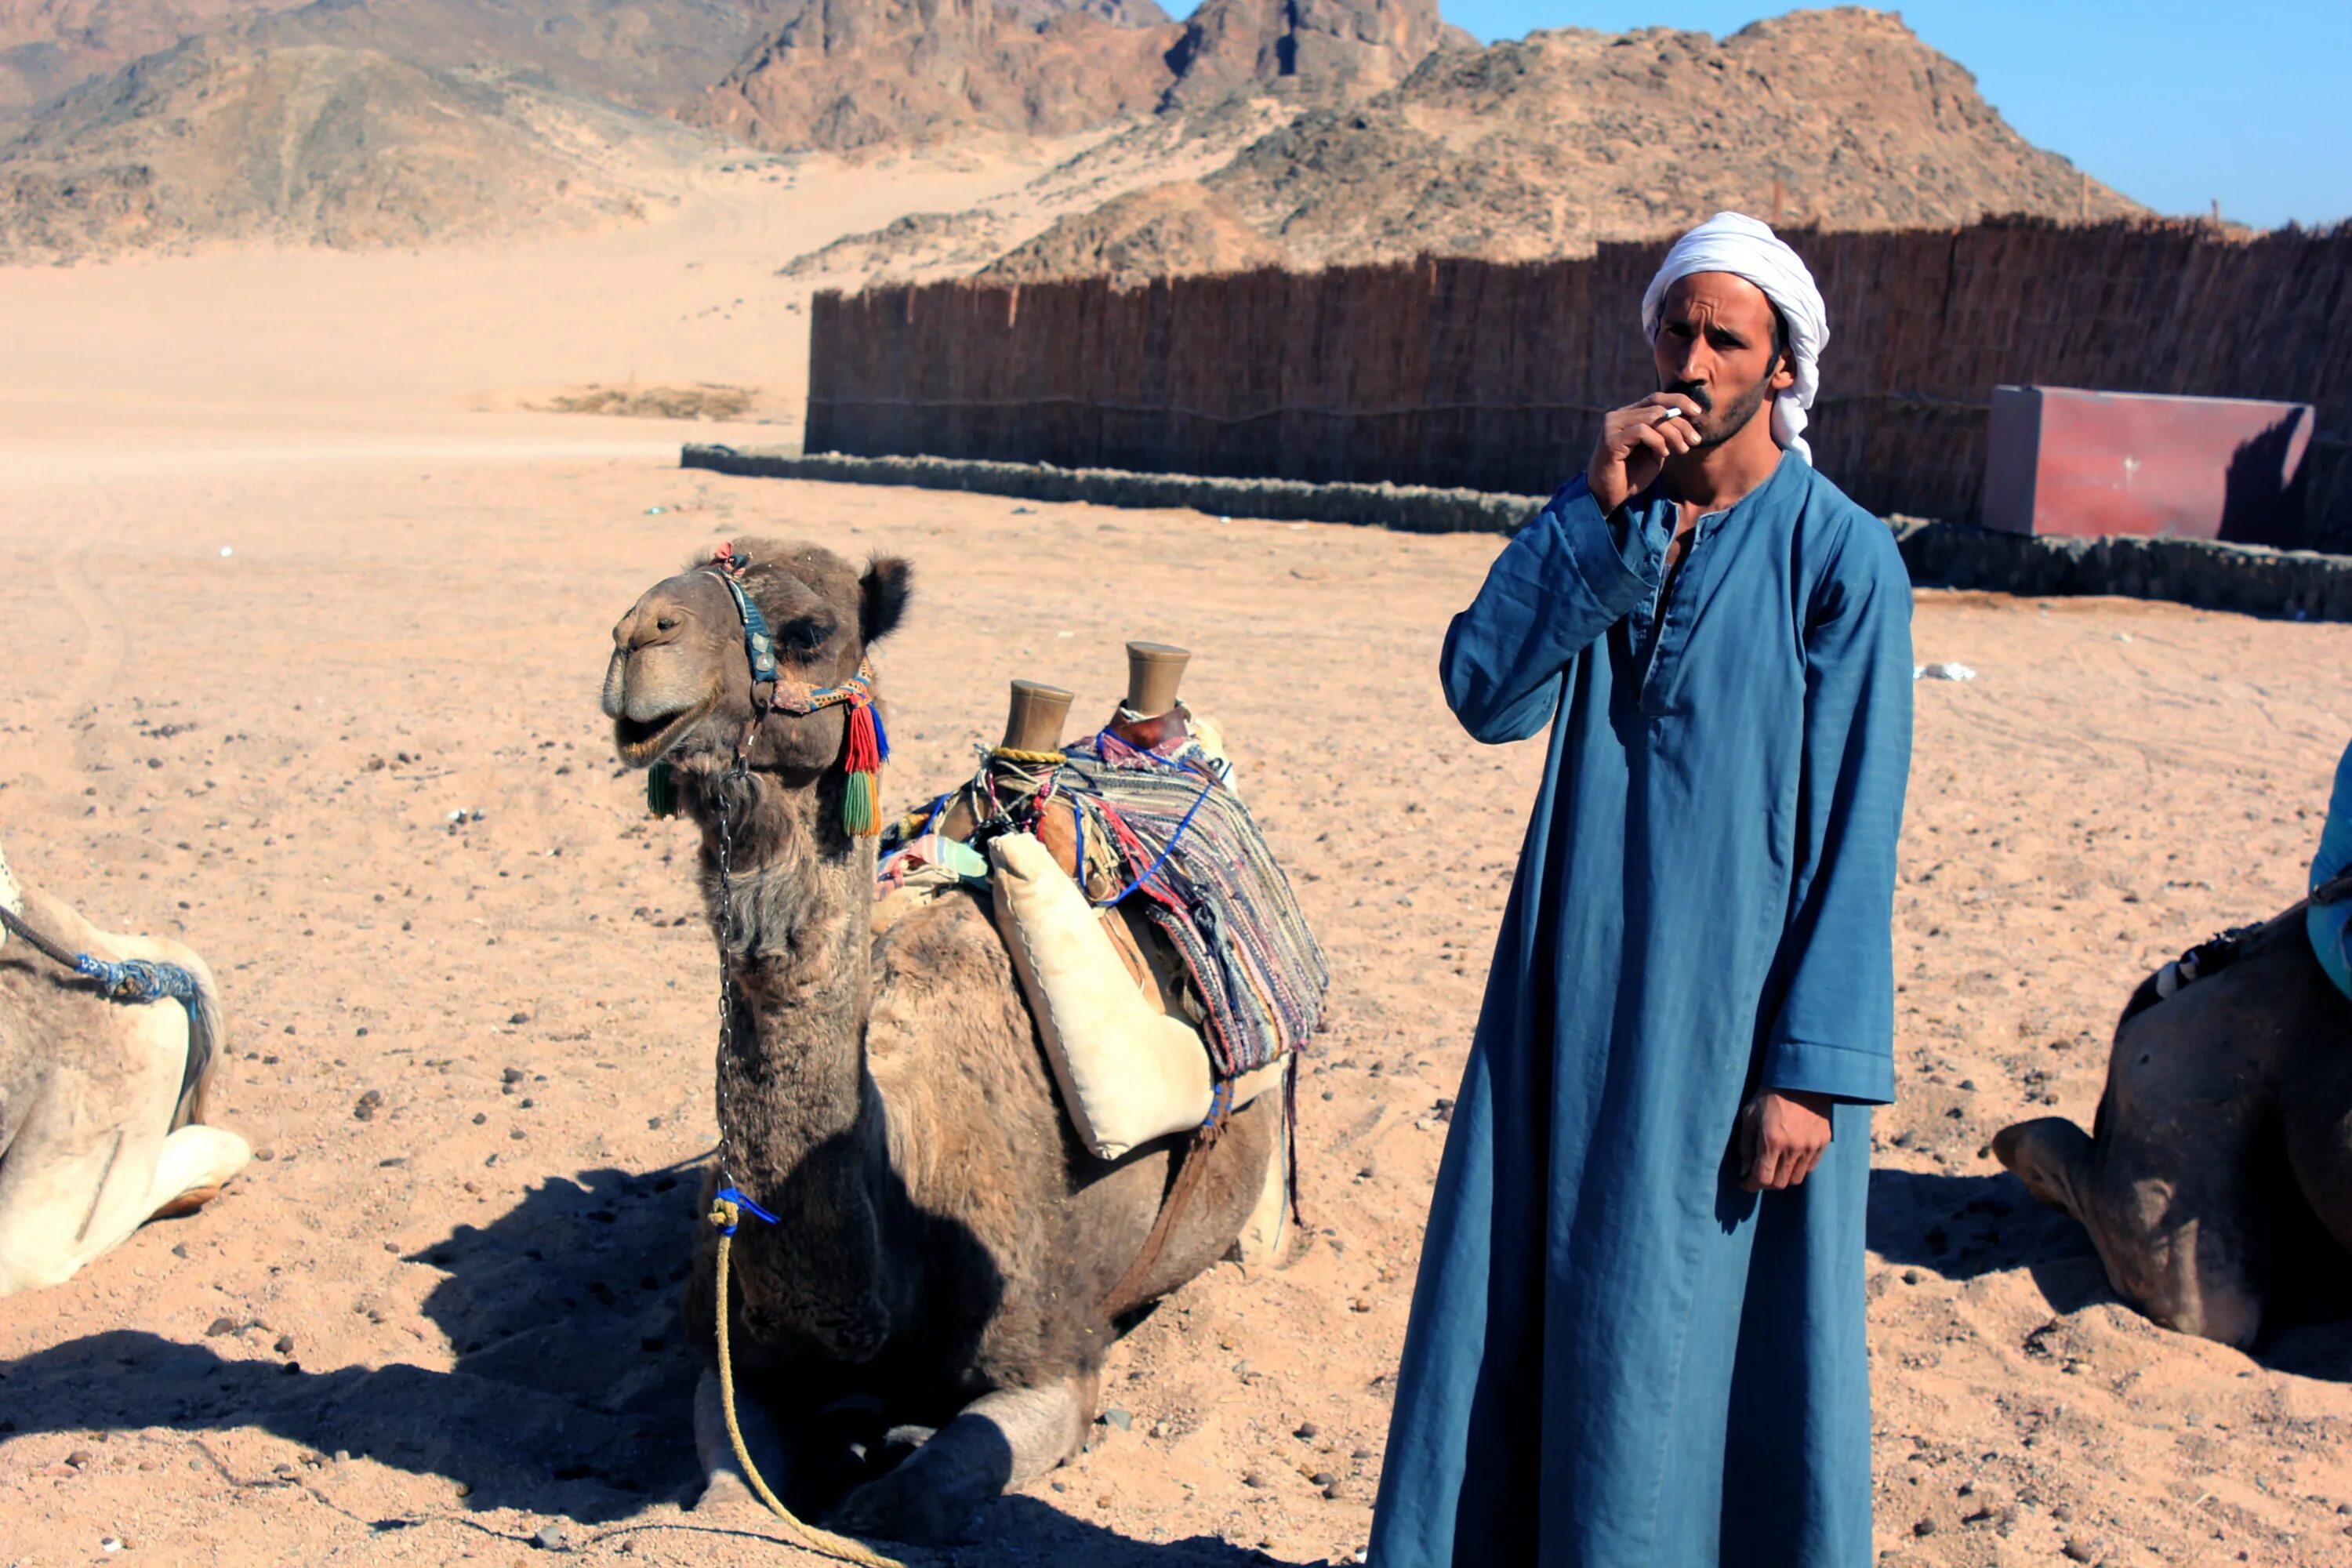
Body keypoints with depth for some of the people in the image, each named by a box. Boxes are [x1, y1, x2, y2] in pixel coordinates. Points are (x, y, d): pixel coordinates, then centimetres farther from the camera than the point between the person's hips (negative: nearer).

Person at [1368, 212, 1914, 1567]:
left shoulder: (1841, 556, -6)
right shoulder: (1598, 517, 7)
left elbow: (1856, 833, -9)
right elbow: (1485, 691, -8)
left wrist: (1813, 1068, -13)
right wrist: (1601, 515, -14)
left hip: (1735, 1004, -4)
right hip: (1575, 993, 5)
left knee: (1707, 1333, 5)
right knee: (1517, 1297, 10)